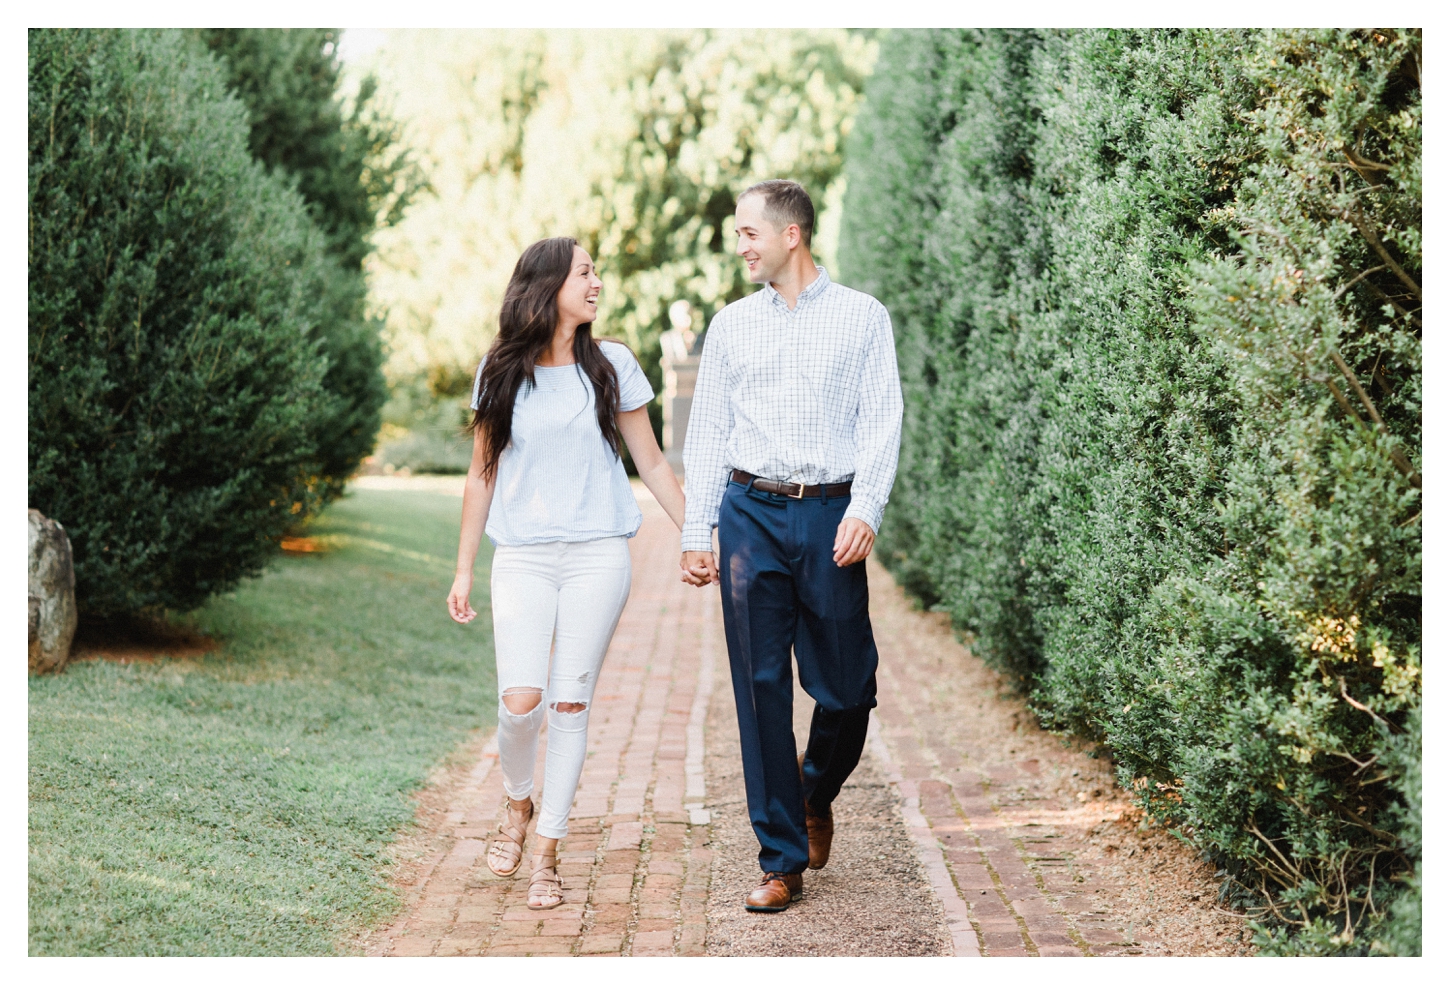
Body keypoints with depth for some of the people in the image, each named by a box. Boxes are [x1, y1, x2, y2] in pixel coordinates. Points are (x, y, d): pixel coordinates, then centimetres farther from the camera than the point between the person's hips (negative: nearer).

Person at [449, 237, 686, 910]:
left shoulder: (611, 364, 6)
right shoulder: (501, 372, 6)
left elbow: (651, 463, 12)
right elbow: (482, 476, 11)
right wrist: (463, 572, 10)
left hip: (597, 556, 0)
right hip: (522, 558, 0)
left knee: (571, 703, -3)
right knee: (521, 700, -13)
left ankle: (546, 854, 8)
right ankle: (517, 803, 18)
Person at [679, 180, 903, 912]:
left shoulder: (862, 317, 6)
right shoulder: (731, 325, 13)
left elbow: (882, 420, -1)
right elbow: (706, 433, 13)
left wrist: (864, 509, -15)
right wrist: (695, 533, 6)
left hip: (830, 515, -2)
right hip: (751, 514, 2)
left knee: (845, 688, 1)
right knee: (761, 689, -1)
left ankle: (815, 795, 32)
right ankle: (782, 859, 6)